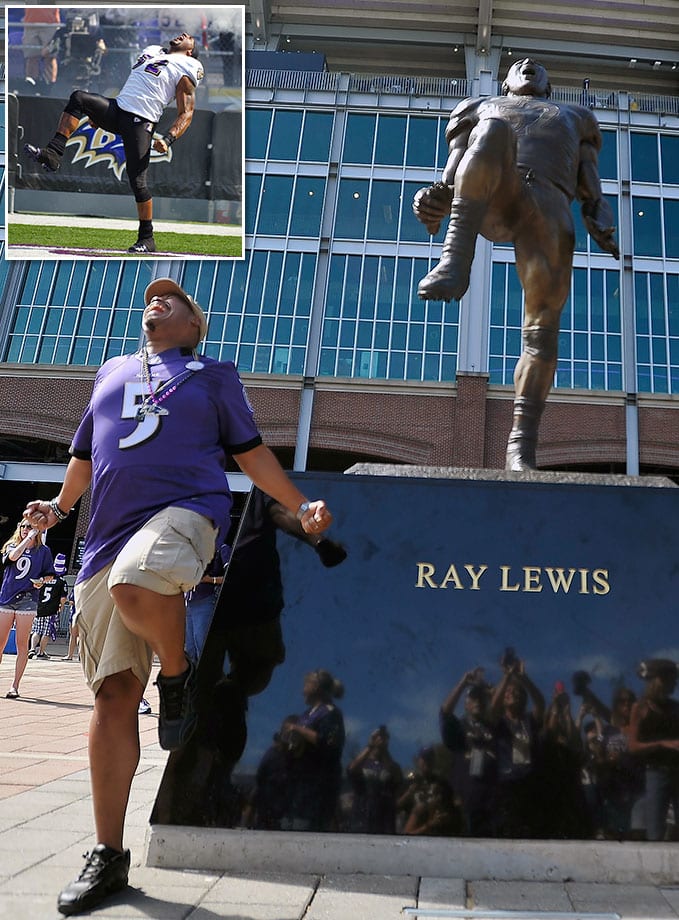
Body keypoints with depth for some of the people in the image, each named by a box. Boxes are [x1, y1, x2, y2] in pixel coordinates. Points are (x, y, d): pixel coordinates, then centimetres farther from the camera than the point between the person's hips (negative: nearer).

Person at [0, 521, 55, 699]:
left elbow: (49, 574, 12)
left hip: (27, 600, -2)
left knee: (21, 645, -2)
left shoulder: (43, 550, 8)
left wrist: (41, 581, -8)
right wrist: (28, 538, -8)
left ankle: (15, 686, 2)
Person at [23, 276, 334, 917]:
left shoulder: (213, 375, 18)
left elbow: (250, 454, 16)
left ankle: (178, 673, -8)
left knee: (133, 583, -40)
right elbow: (85, 455, 32)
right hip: (108, 536, 4)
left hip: (184, 510, -3)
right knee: (112, 695, -2)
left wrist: (302, 507, 8)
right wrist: (59, 505, 18)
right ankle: (108, 856, 7)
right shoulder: (112, 372, 26)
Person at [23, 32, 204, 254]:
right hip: (115, 109, 6)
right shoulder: (151, 52, 25)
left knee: (137, 181, -11)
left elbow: (186, 113, -1)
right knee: (78, 97, -16)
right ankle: (53, 154, -22)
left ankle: (147, 238, 1)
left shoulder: (186, 70, 5)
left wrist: (167, 139, -17)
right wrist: (97, 111, 27)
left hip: (141, 121, -6)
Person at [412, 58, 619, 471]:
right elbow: (452, 180, 21)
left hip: (547, 205, 1)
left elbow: (592, 193, 24)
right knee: (495, 131, -34)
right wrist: (433, 200, -5)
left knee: (544, 321, -21)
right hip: (488, 200, 0)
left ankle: (522, 445, -24)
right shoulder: (484, 108, 38)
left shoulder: (574, 118, 41)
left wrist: (602, 227, 0)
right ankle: (456, 259, -43)